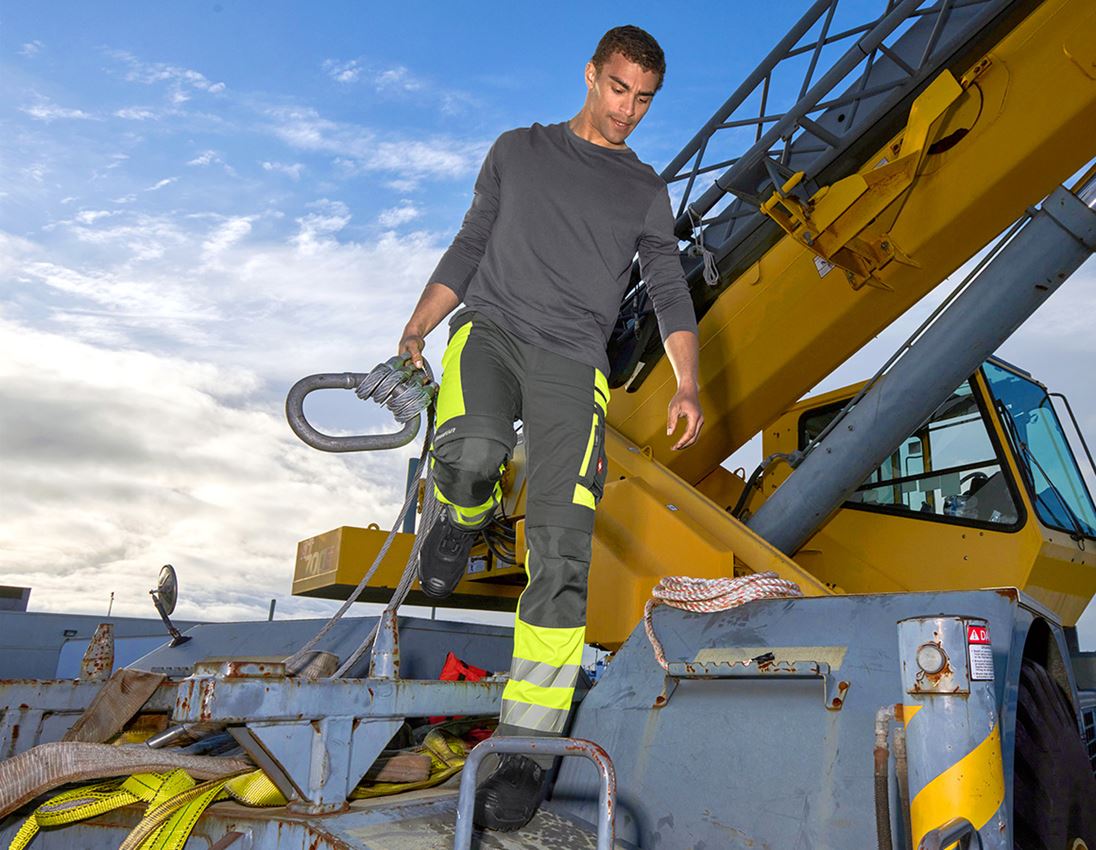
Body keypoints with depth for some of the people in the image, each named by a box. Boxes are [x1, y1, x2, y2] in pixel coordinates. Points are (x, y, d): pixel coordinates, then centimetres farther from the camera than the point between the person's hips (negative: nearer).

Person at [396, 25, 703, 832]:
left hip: (573, 362, 0)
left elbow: (670, 290, 14)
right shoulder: (518, 151, 21)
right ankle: (464, 519, 3)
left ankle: (527, 748, -9)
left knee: (562, 555, -17)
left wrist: (687, 386, -4)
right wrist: (416, 330, 7)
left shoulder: (646, 191, 21)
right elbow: (469, 248, 20)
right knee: (469, 453, -36)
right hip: (489, 327, 0)